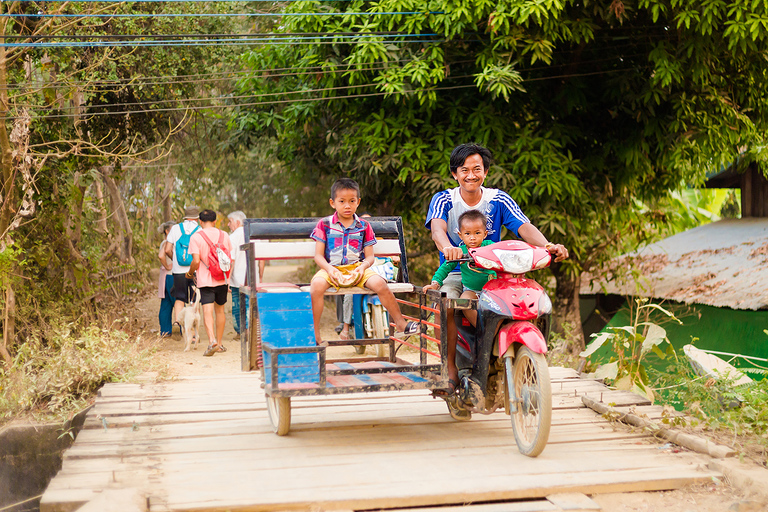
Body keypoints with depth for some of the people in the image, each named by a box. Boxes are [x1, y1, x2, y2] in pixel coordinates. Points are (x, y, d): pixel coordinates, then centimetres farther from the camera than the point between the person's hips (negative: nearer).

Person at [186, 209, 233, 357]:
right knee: (220, 310, 16)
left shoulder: (196, 237, -7)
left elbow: (196, 261, -14)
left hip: (205, 280, -4)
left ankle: (212, 341, -28)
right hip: (222, 280, 4)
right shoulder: (224, 235, 5)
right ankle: (219, 343, 23)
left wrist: (190, 272, 6)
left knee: (207, 311, -9)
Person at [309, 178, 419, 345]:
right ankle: (314, 335, -27)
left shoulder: (363, 226, 11)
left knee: (380, 284, -28)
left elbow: (369, 257, 8)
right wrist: (329, 269, -18)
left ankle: (400, 323, -9)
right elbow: (318, 255, 2)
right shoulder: (324, 224, 6)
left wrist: (362, 267, -15)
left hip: (357, 268, 1)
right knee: (316, 285, -34)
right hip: (332, 268, -1)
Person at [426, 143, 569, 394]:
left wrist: (547, 245, -34)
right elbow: (437, 227, -22)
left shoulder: (499, 200, 4)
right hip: (454, 274, -1)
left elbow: (524, 227, -12)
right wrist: (447, 247, -47)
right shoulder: (443, 200, 0)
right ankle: (451, 369, -19)